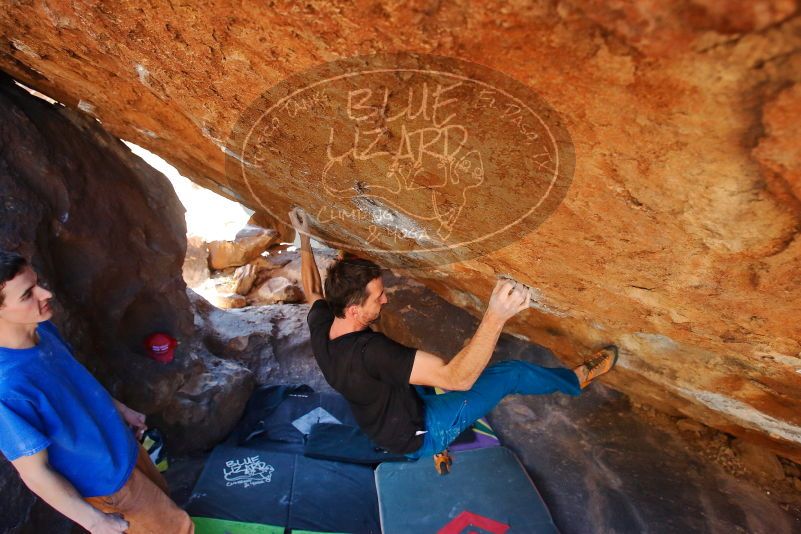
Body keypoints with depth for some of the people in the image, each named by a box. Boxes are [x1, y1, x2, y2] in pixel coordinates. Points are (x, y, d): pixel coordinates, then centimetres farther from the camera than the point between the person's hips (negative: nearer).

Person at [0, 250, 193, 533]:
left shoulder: (42, 329, -12)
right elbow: (35, 472, -25)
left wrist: (122, 409, 17)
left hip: (123, 446, 7)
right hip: (105, 481, -6)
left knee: (160, 494, 29)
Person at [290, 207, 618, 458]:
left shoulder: (320, 325, -17)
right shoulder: (369, 352, -43)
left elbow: (312, 290, 8)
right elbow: (457, 378, -45)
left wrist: (304, 238, 16)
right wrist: (495, 318, -57)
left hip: (384, 423, 8)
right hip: (417, 435, -7)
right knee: (512, 373, -1)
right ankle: (578, 379, 28)